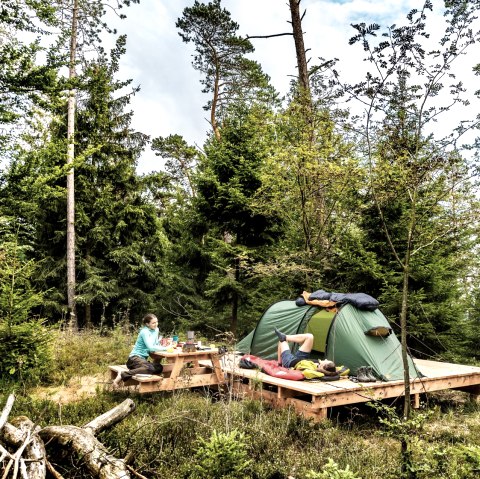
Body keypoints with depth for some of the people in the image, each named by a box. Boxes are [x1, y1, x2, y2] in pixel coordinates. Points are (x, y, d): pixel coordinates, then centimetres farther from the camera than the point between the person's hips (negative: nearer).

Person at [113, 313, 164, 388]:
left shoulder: (156, 330, 10)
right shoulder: (144, 332, -13)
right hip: (134, 357, -8)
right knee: (150, 368, -35)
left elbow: (156, 345, 13)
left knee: (159, 368, -17)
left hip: (143, 358, 8)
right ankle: (123, 374, -25)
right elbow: (150, 347, -22)